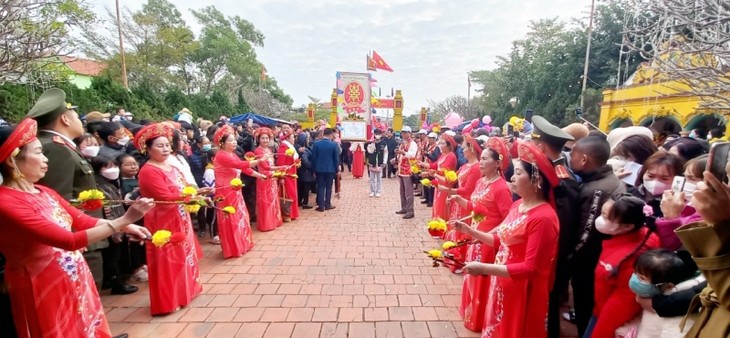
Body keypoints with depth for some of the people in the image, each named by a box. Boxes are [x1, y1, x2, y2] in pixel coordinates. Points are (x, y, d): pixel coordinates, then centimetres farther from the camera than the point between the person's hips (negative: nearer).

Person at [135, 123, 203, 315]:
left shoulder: (171, 167, 10)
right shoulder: (149, 171, -19)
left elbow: (184, 189, 11)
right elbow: (166, 198, -27)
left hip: (180, 221, 9)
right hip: (164, 224, -9)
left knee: (182, 257, 20)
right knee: (167, 262, 2)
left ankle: (183, 291, 36)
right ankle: (167, 302, 15)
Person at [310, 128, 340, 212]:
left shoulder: (316, 144, -5)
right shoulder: (334, 144, -8)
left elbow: (313, 157, -2)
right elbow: (336, 158, -3)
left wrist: (314, 169, 7)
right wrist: (336, 169, 8)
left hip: (319, 169, 1)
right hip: (330, 169, -1)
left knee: (320, 187, 6)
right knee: (328, 187, 9)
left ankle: (321, 206, 6)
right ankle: (327, 204, 15)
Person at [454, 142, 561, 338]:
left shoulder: (543, 218, -25)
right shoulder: (517, 205, 2)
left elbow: (530, 269, -24)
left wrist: (484, 268, -26)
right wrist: (469, 230, 3)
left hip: (523, 294, -8)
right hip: (501, 286, 8)